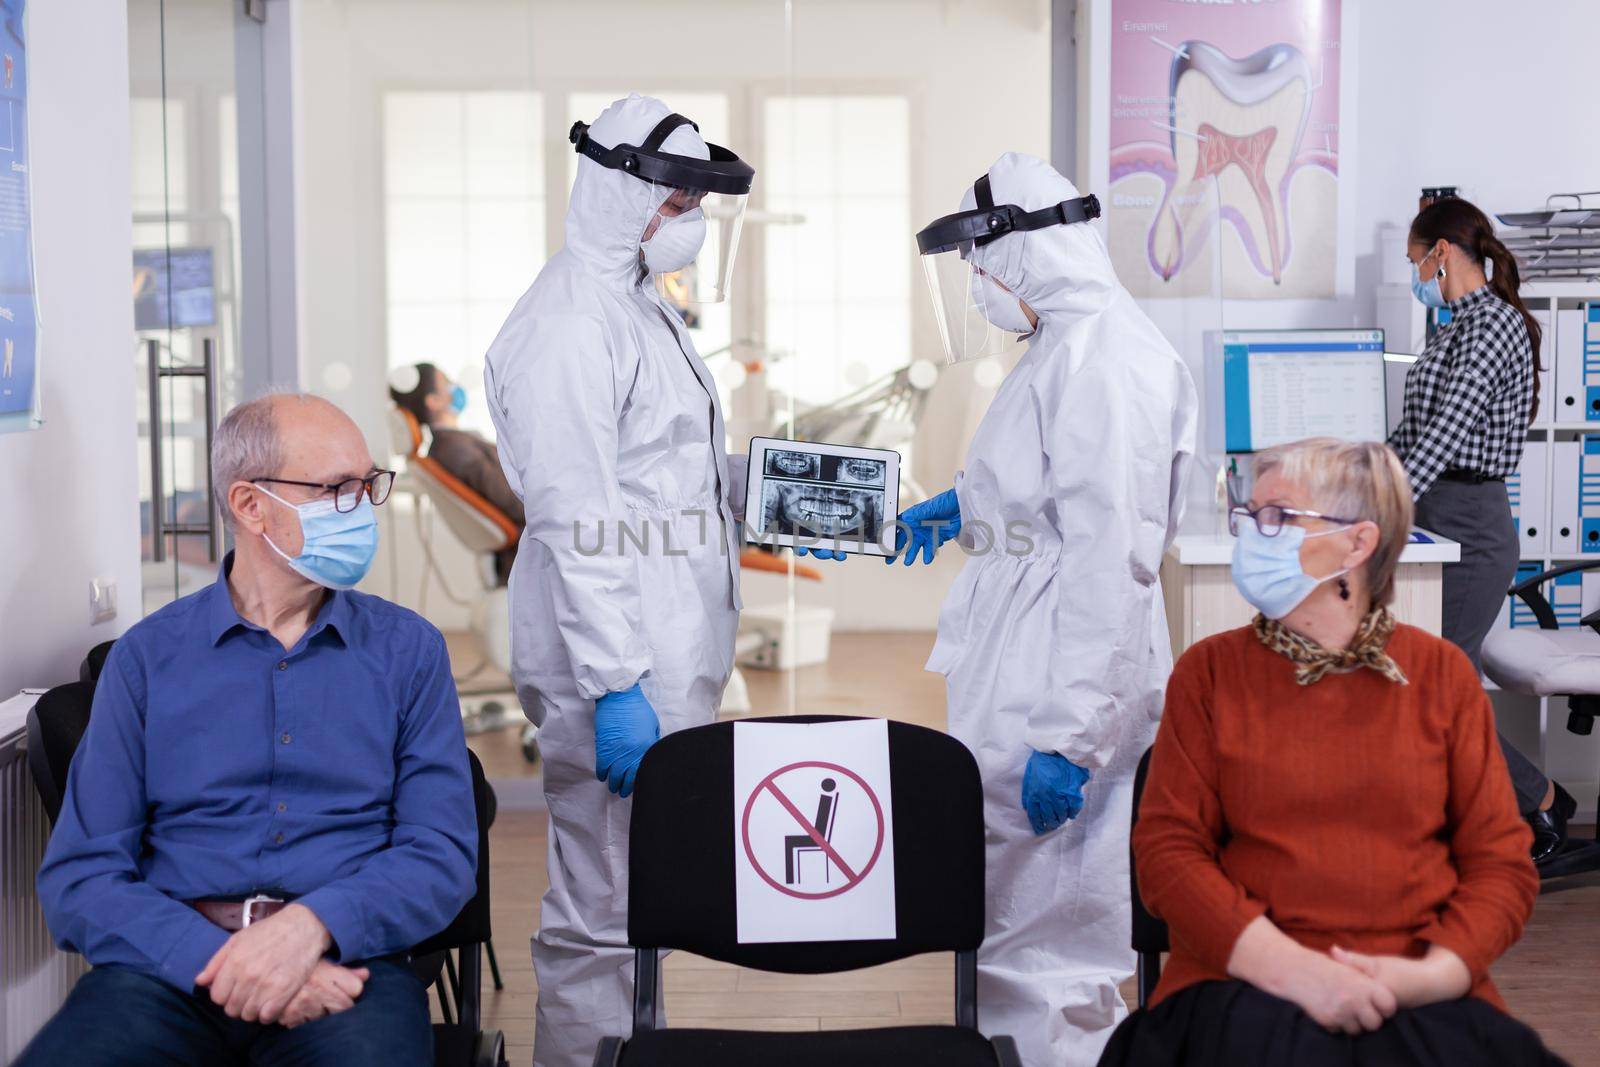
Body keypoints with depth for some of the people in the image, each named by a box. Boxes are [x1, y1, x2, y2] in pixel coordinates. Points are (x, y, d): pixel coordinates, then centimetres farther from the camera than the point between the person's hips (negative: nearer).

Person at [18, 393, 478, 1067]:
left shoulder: (408, 649, 10)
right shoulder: (147, 656, 9)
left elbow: (444, 854, 2)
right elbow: (79, 876, 2)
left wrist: (312, 925, -17)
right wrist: (218, 960, -16)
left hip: (346, 959, 0)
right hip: (171, 971, 0)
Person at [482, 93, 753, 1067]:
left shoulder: (646, 307, 16)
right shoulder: (568, 325, -15)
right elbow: (576, 526, -21)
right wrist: (613, 687, -24)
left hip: (673, 658, 10)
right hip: (616, 668, -10)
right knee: (602, 912, -1)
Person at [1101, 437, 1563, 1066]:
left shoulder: (1442, 673, 11)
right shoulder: (1209, 671, 9)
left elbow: (1501, 861, 9)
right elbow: (1166, 849, 1)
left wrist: (1433, 975, -10)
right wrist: (1293, 968, -13)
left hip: (1422, 996, 2)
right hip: (1245, 984, -1)